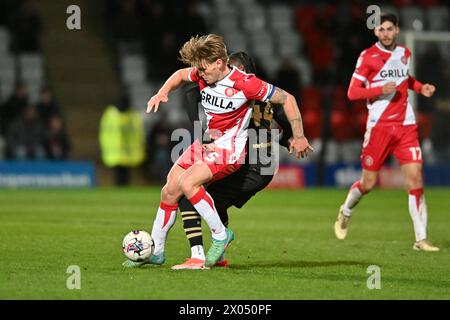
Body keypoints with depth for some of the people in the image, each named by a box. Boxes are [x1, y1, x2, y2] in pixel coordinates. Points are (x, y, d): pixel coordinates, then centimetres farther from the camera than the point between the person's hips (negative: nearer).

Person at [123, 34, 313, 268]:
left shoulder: (245, 83, -23)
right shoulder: (203, 74, -4)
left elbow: (287, 98, -13)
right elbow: (181, 75, 21)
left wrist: (298, 136, -9)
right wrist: (162, 93, 1)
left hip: (229, 149, -7)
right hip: (204, 143, 7)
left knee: (187, 183, -27)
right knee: (169, 191, 4)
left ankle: (220, 235, -11)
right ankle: (155, 251, 19)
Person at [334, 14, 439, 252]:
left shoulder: (405, 53, 10)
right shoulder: (368, 56, -5)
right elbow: (352, 92, -7)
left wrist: (420, 88, 11)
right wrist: (380, 90, -20)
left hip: (405, 125, 3)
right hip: (378, 126, -3)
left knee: (415, 179, -9)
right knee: (368, 184, 3)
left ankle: (421, 239, -7)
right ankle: (345, 212, 36)